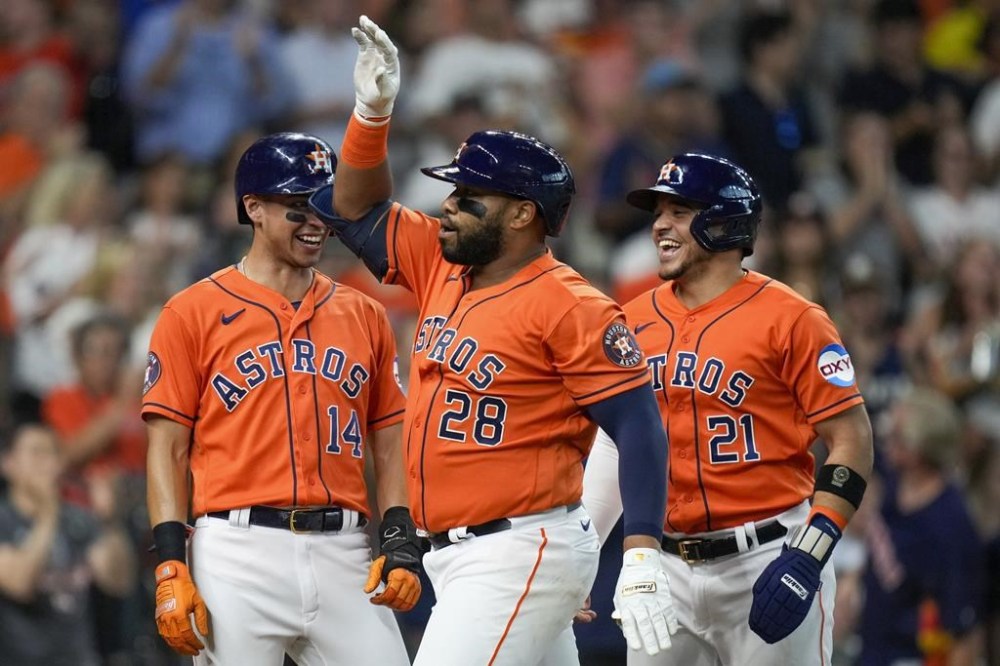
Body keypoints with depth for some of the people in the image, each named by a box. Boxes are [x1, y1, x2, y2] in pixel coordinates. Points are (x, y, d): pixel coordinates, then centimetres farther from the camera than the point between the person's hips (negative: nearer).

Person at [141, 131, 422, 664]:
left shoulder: (363, 316, 17)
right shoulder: (193, 313, 5)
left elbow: (388, 444, 17)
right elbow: (167, 450, 1)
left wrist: (400, 540, 1)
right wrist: (171, 570, -9)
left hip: (343, 556, 3)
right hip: (237, 555, -3)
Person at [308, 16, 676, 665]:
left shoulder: (569, 306, -12)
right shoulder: (443, 269, 11)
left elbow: (639, 424, -16)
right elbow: (360, 212, 24)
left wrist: (641, 556, -24)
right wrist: (373, 112, 9)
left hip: (522, 554, -8)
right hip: (456, 557, 8)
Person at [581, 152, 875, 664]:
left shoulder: (788, 318, -7)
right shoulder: (635, 322, 10)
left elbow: (851, 439, -9)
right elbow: (616, 441, 19)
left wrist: (806, 560, -17)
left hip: (765, 562, -5)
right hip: (666, 570, 5)